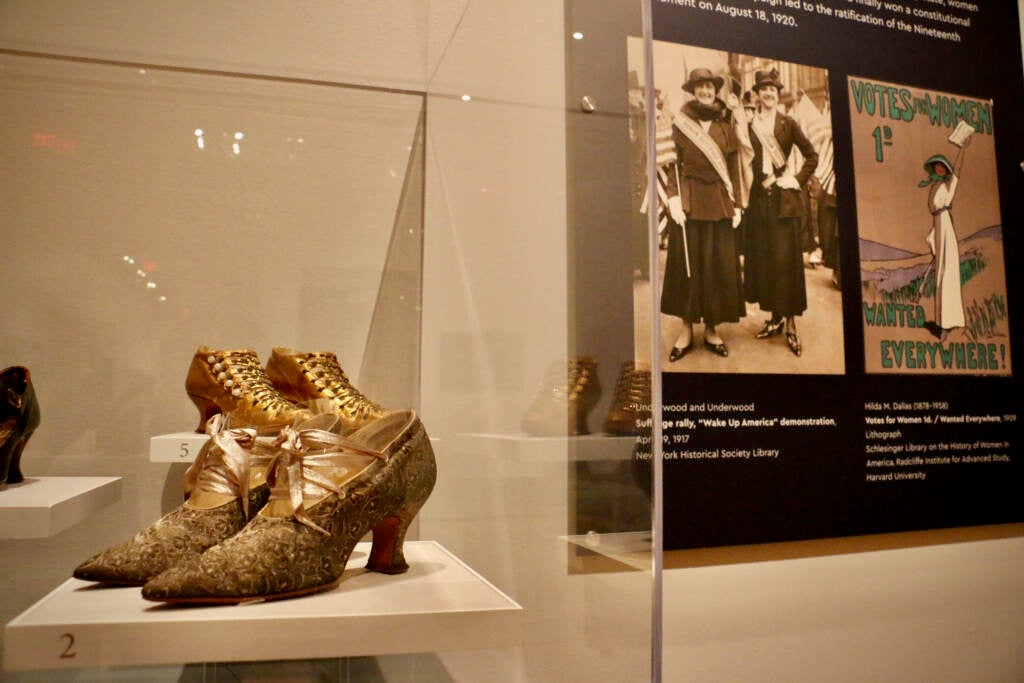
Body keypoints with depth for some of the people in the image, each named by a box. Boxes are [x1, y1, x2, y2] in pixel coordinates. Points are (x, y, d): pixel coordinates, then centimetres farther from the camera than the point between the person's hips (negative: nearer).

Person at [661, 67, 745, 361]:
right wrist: (674, 198, -12)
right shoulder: (681, 123, 5)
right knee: (686, 263, 0)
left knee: (719, 265, 3)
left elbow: (734, 169, 10)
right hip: (689, 201, -2)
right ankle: (687, 330, 6)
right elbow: (674, 164, 0)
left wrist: (737, 204, 3)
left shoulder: (726, 127, 11)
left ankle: (712, 328, 12)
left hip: (720, 202, 2)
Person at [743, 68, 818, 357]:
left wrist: (797, 180, -4)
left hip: (784, 197, -3)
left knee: (786, 257, -4)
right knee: (763, 257, 4)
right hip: (760, 196, 3)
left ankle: (790, 322, 1)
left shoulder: (788, 123, 3)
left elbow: (812, 156, 6)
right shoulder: (750, 125, 9)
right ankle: (775, 317, 16)